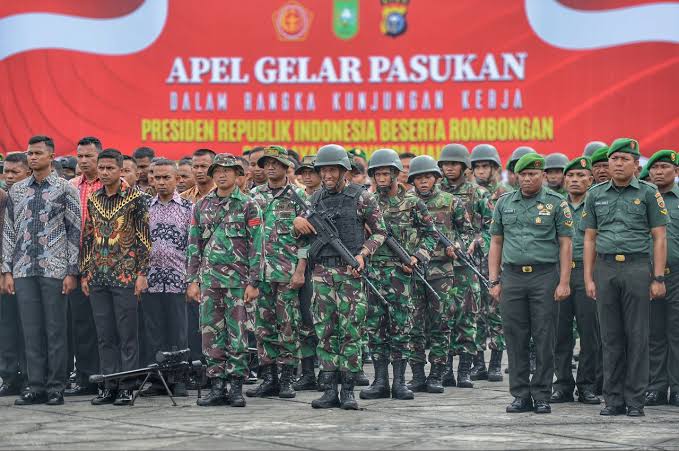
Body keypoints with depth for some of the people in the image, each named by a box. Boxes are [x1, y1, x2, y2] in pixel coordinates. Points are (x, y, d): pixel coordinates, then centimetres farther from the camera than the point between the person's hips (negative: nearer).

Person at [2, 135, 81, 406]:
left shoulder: (65, 189, 0)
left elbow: (75, 232, -2)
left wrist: (72, 272, -7)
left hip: (55, 270, -4)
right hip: (23, 270, 4)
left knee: (56, 330, -1)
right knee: (31, 331, 4)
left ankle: (56, 388, 4)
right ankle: (36, 387, 8)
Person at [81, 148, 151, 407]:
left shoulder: (135, 198, -4)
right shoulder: (93, 199, 11)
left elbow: (144, 238, -5)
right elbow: (88, 238, 16)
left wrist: (142, 273, -10)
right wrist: (84, 274, 12)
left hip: (125, 276, -5)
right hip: (97, 277, 5)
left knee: (127, 334, -2)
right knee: (104, 334, 7)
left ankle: (127, 387, 3)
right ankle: (109, 385, 13)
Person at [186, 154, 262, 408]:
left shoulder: (248, 206, 0)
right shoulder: (202, 206, 11)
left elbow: (256, 247, -3)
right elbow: (194, 245, 12)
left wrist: (254, 283, -9)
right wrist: (192, 280, 6)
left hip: (238, 279, -4)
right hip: (209, 279, 4)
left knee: (237, 334, -2)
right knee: (211, 334, 3)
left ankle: (237, 387, 4)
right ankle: (217, 387, 8)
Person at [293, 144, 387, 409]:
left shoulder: (361, 198, 0)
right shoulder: (316, 199, 12)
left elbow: (379, 233, 3)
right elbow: (306, 234, 22)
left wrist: (362, 255, -10)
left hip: (350, 271, -4)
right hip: (322, 273, 4)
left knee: (351, 332, -5)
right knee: (325, 332, 3)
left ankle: (348, 390, -1)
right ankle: (329, 390, 6)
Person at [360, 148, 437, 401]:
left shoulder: (412, 203, 0)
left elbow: (430, 234, 4)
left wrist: (417, 257, -8)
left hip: (400, 273, -3)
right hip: (372, 272, 3)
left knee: (400, 328, -1)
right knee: (375, 328, 3)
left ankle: (399, 382, 3)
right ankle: (380, 381, 7)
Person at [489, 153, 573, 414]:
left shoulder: (556, 203, 2)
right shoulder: (505, 203, 11)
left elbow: (565, 244, 0)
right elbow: (496, 243, 14)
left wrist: (564, 282, -7)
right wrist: (494, 281, 6)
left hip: (544, 276, -3)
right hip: (512, 277, 3)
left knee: (544, 338, -1)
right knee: (515, 338, 3)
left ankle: (542, 396, 4)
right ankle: (520, 395, 9)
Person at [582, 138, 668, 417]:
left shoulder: (648, 193, 3)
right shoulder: (595, 195, 11)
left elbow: (659, 238, 1)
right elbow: (589, 239, 13)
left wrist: (658, 278, -6)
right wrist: (588, 278, 5)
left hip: (637, 268, -3)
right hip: (605, 268, 3)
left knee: (637, 336, -2)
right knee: (611, 337, 5)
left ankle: (635, 400, 2)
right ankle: (613, 399, 9)